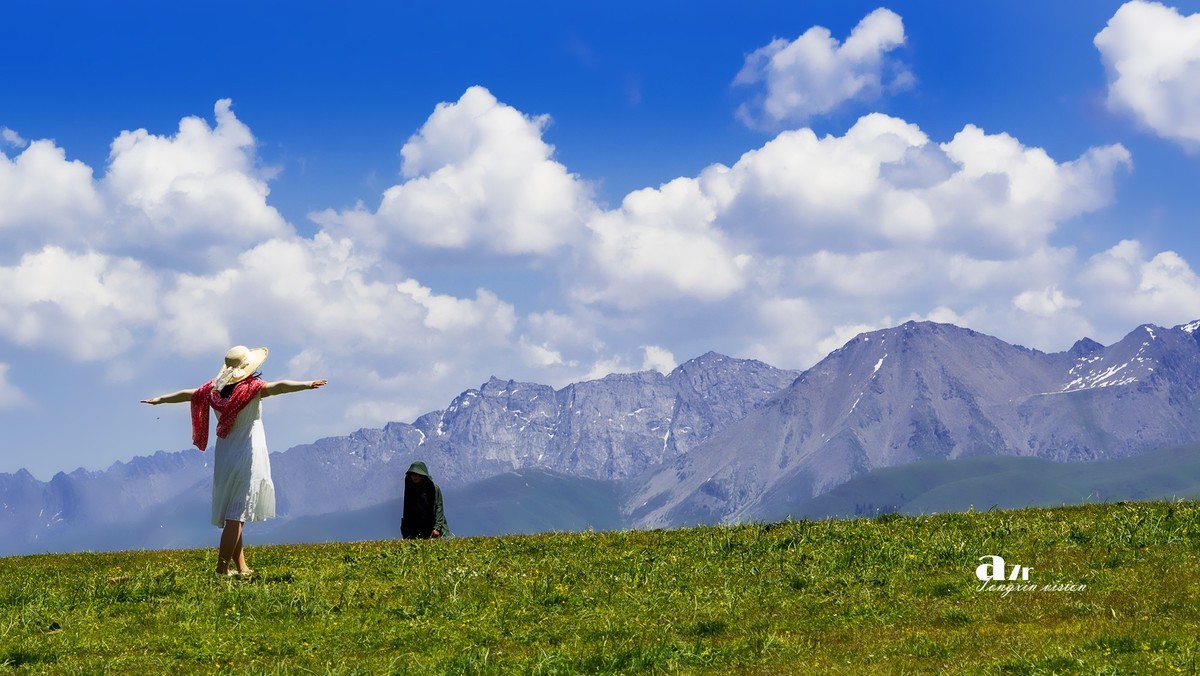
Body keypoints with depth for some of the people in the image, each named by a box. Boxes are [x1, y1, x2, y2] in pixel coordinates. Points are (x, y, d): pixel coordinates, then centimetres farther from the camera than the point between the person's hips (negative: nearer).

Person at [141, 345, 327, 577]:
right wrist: (307, 384, -39)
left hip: (224, 458, 7)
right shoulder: (252, 388, -13)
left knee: (231, 513, 14)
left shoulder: (215, 389, 3)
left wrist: (159, 400, 31)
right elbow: (279, 387, -29)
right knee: (237, 514, -6)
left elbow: (187, 394, 16)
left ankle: (241, 567, 20)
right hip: (247, 457, -7)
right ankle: (222, 568, -11)